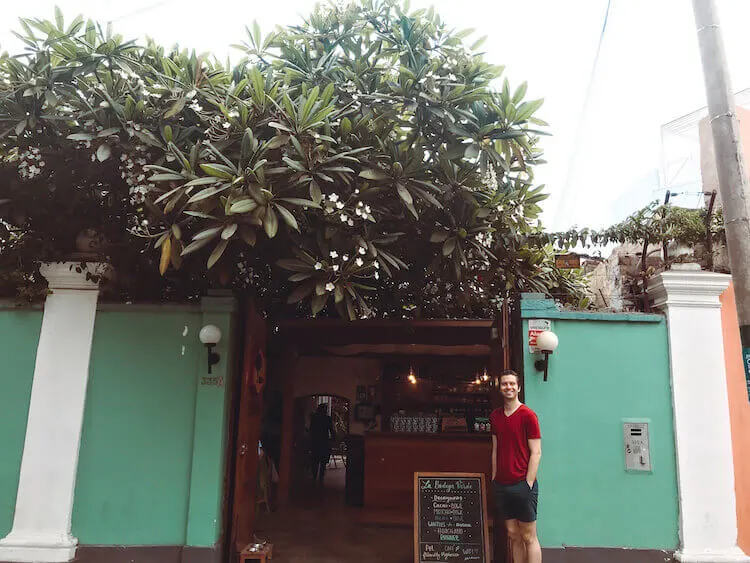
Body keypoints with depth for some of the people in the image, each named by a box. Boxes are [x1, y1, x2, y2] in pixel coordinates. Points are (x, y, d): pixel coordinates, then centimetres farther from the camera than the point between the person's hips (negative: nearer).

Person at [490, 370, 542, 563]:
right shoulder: (495, 416, 9)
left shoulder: (528, 415, -8)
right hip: (501, 485, 5)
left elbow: (536, 452, -9)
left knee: (529, 538, 2)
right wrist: (494, 479, 9)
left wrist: (528, 484, -13)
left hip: (522, 484, -5)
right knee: (513, 536, 12)